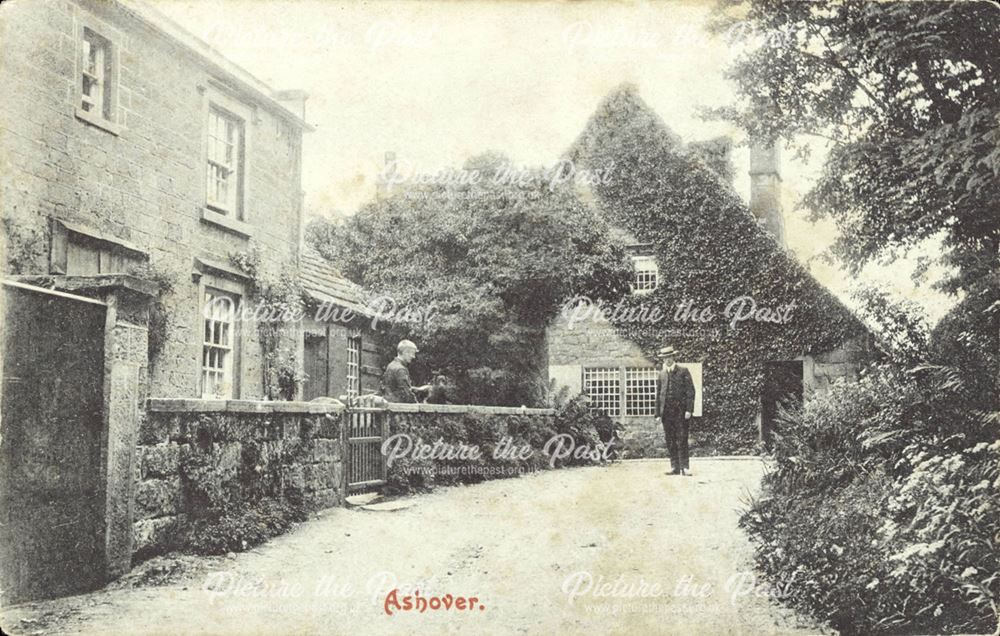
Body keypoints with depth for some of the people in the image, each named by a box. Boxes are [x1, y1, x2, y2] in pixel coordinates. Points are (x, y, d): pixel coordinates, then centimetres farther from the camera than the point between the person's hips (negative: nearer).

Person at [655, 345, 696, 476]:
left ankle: (684, 467, -2)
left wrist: (689, 410, -11)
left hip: (680, 411, -4)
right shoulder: (662, 374, 15)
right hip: (666, 412, 4)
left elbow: (690, 391, -2)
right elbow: (659, 394, 17)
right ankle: (674, 467, 9)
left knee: (681, 440, -6)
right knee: (670, 442, 4)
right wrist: (658, 413, 11)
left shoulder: (683, 372, 2)